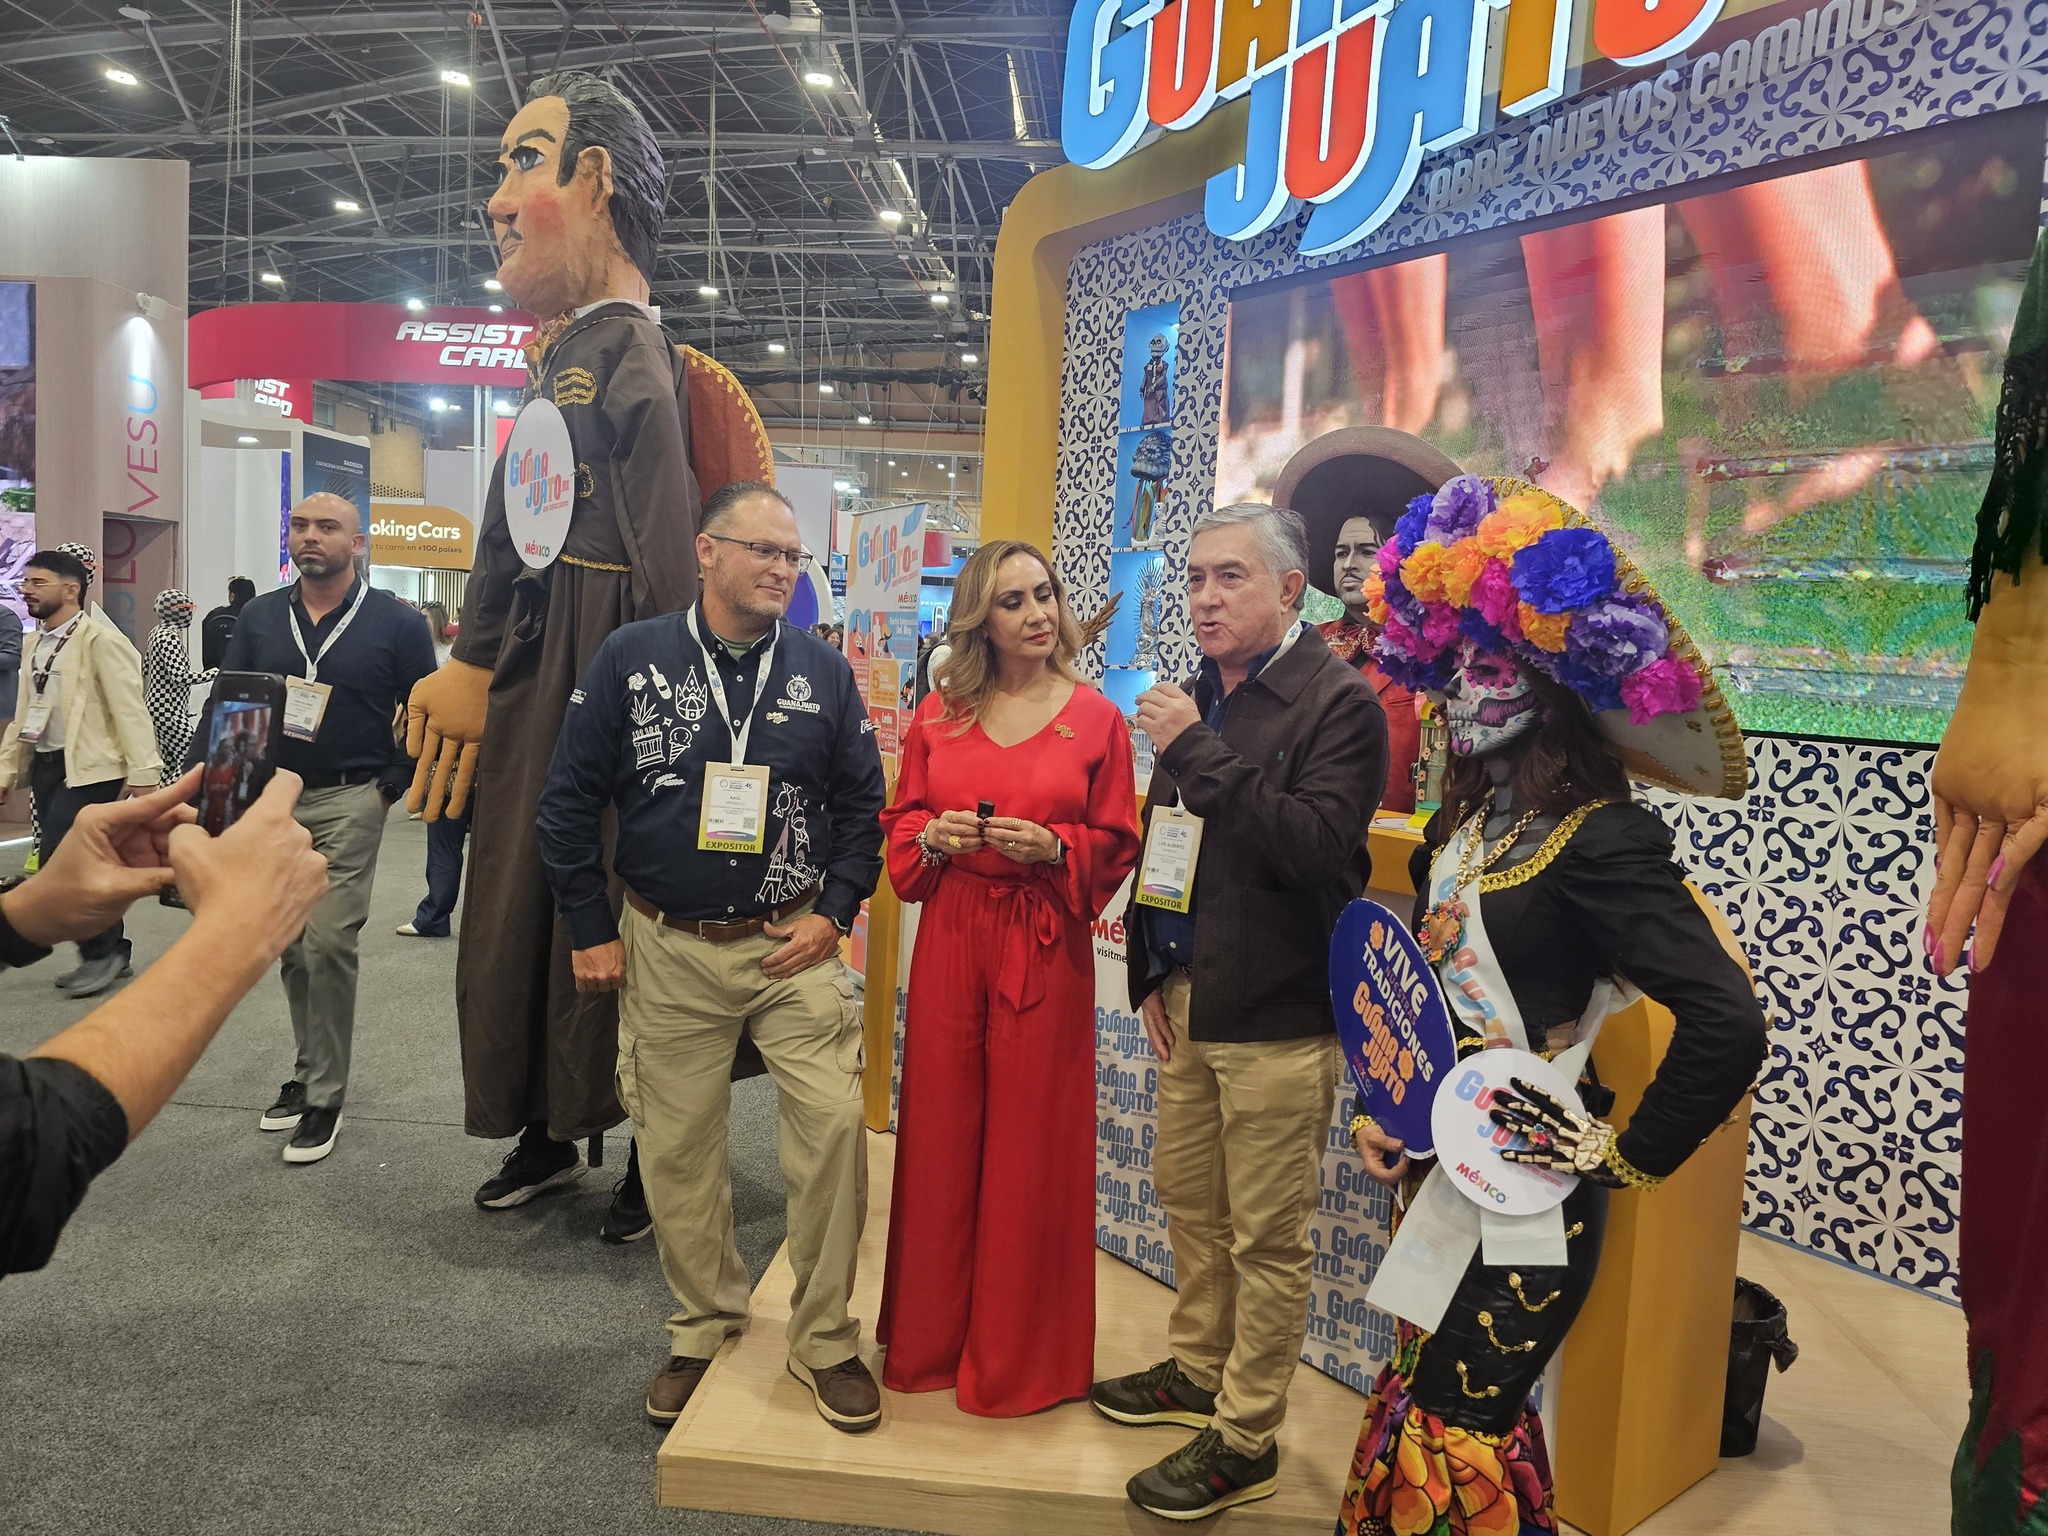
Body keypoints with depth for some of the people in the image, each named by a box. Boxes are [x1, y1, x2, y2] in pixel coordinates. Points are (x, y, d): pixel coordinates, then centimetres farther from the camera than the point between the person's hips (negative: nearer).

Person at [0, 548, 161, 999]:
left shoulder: (100, 638, -11)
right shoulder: (38, 642, 14)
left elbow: (129, 708, -16)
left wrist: (142, 771, -21)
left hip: (90, 767, -8)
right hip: (45, 765, 8)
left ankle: (101, 951, 3)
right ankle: (108, 953, 20)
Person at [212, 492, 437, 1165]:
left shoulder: (396, 622, -2)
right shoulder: (260, 617, 9)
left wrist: (390, 785, -5)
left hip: (349, 804, -4)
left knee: (328, 945, -10)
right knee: (291, 949, 11)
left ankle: (325, 1097, 0)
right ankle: (311, 1068, 27)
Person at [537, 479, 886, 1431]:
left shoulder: (824, 673, 2)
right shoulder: (630, 660, -1)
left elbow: (862, 805, 8)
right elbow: (570, 800, 1)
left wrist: (832, 913, -3)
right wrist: (591, 931, 0)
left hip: (792, 945, 0)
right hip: (669, 950, 0)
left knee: (833, 1123, -8)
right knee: (677, 1148, 10)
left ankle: (825, 1340, 11)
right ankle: (703, 1327, 32)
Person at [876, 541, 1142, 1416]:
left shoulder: (1096, 718, 0)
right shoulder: (939, 714, 7)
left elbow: (1117, 843, 3)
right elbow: (902, 820, 13)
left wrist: (1054, 846, -15)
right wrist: (933, 837, -8)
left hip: (1046, 947, -2)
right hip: (950, 941, 2)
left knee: (1030, 1146, 5)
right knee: (939, 1137, 9)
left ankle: (1020, 1358, 23)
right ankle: (931, 1337, 29)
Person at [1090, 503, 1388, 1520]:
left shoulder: (1339, 703, -12)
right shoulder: (1197, 697, 10)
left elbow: (1317, 844, -25)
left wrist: (1199, 754, -24)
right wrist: (1149, 974, 13)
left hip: (1279, 1017, -7)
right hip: (1188, 1002, 8)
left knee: (1267, 1236, 5)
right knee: (1188, 1199, 21)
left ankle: (1245, 1440, 21)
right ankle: (1196, 1370, 41)